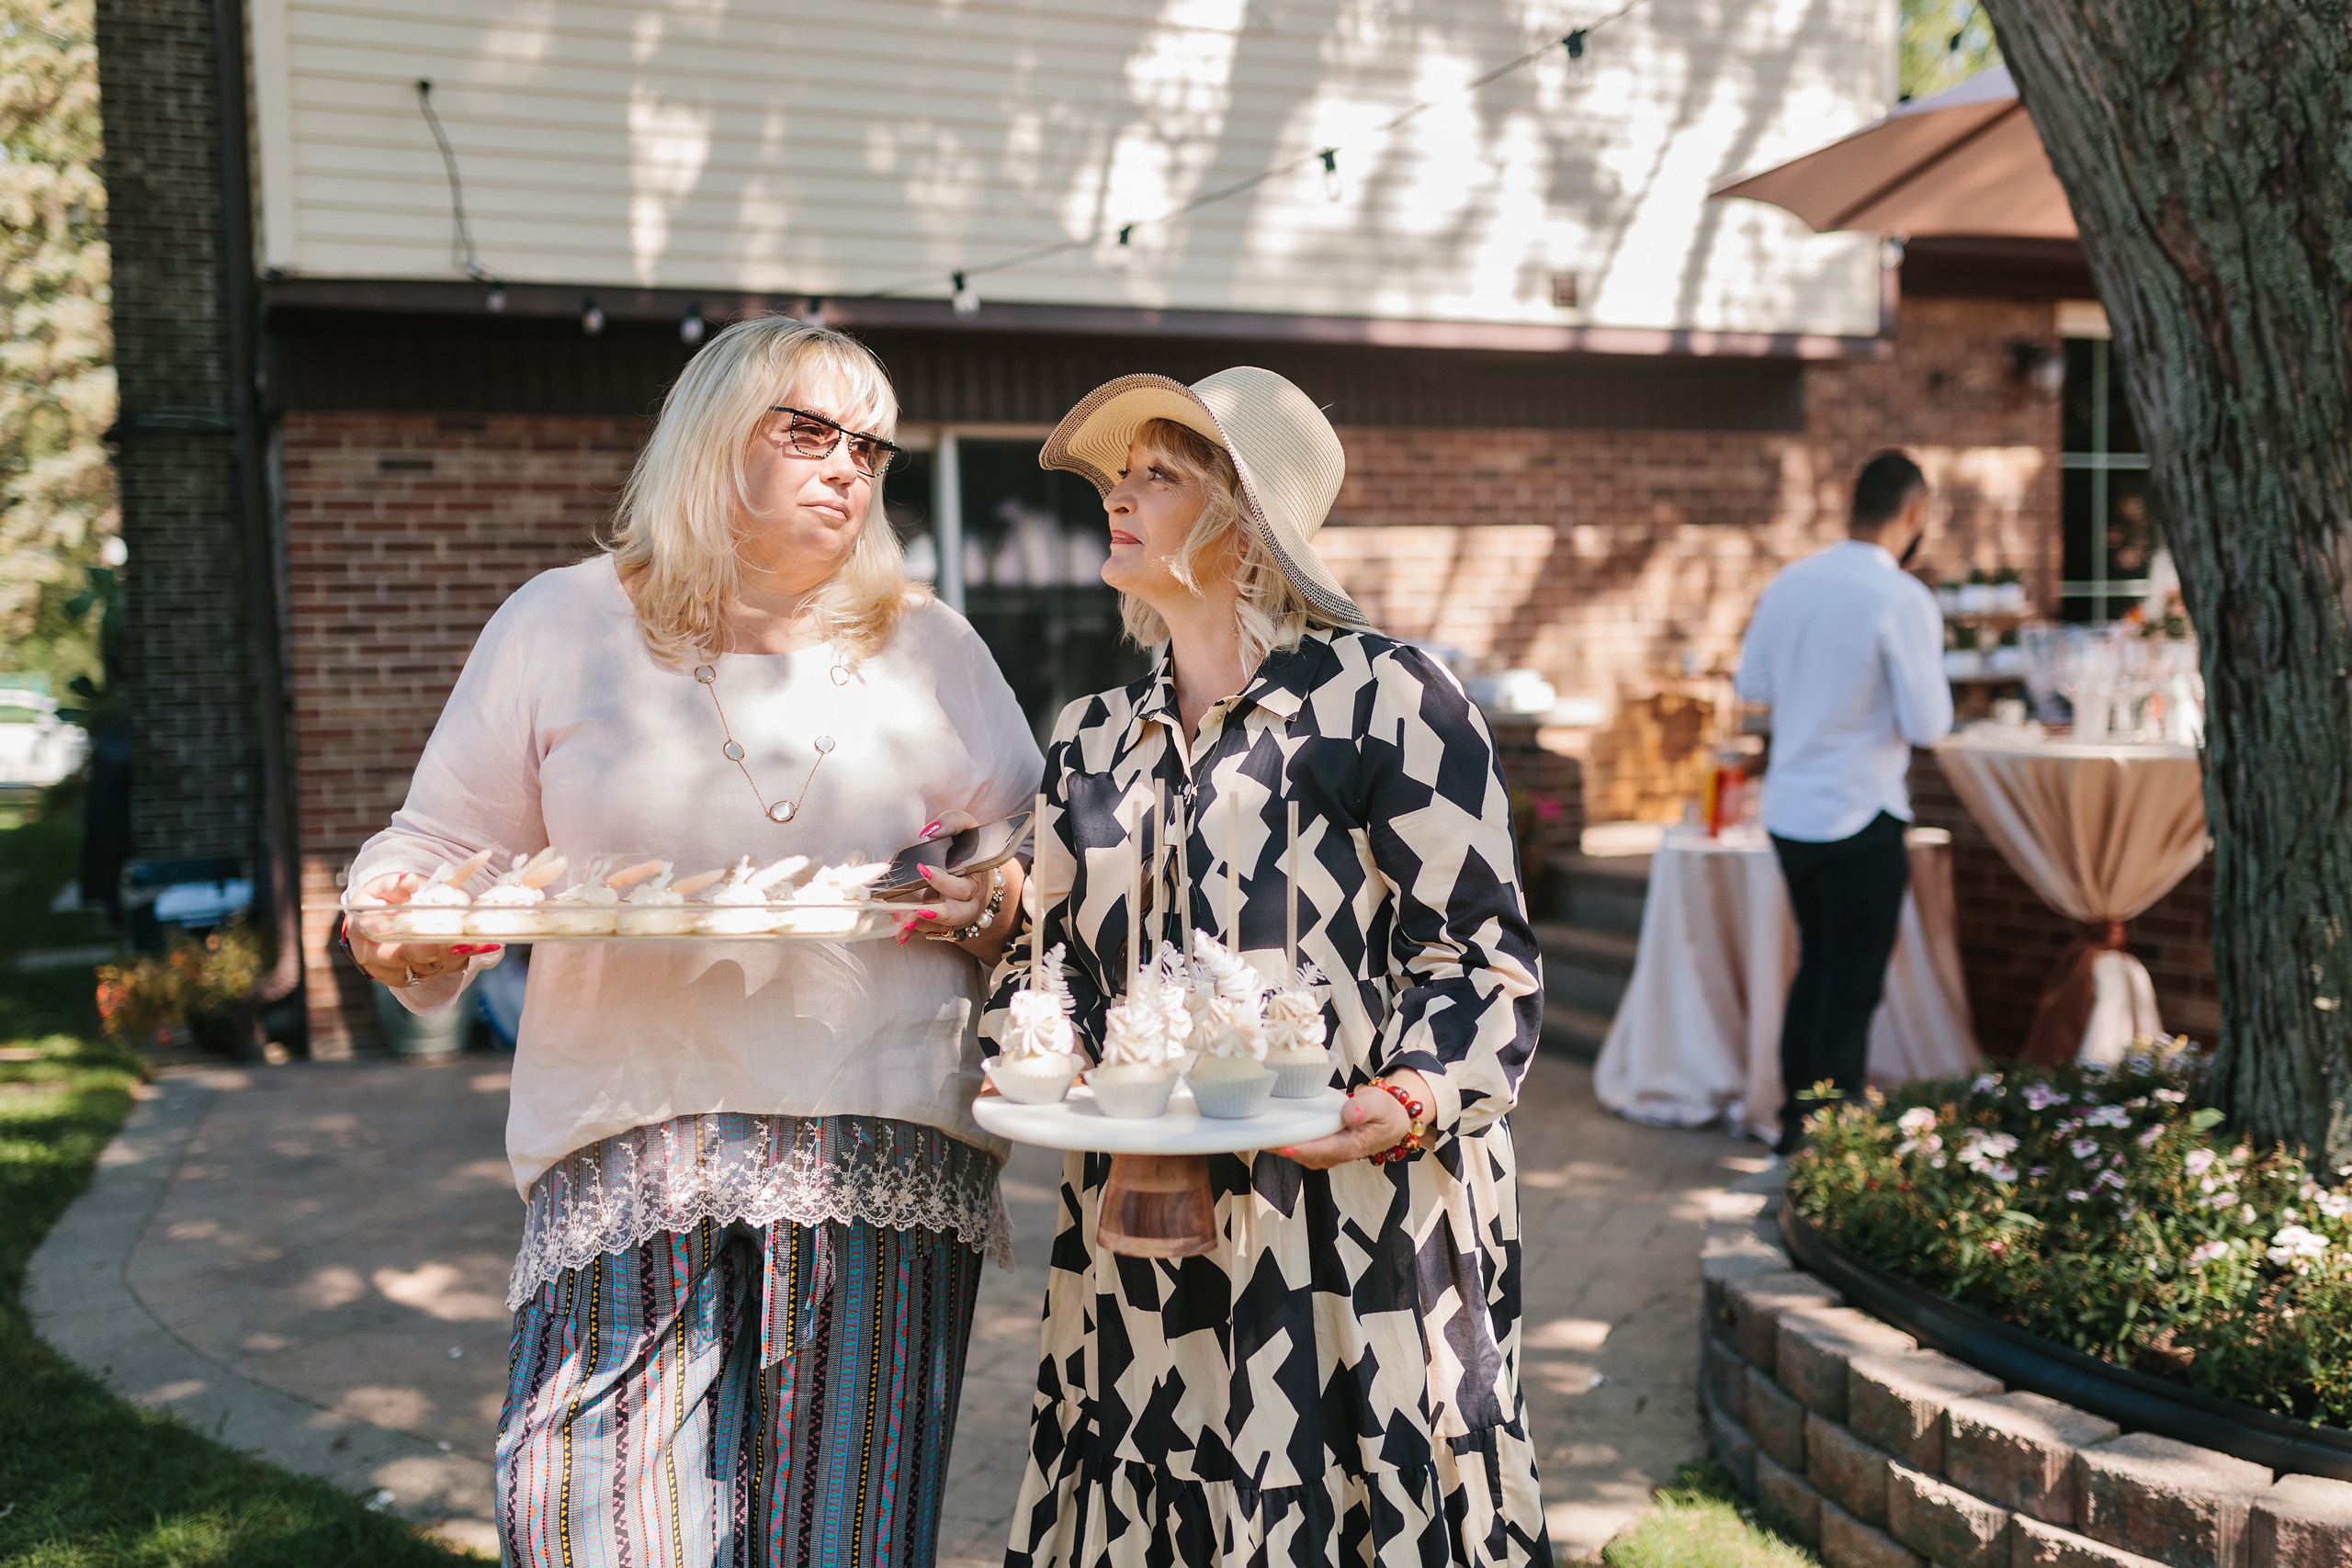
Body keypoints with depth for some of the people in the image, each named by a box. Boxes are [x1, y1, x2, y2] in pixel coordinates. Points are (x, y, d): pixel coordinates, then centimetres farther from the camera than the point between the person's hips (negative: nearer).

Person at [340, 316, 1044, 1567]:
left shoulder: (931, 649, 13)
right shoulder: (559, 623, 11)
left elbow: (1044, 876, 16)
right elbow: (441, 845, 13)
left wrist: (997, 909, -6)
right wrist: (398, 920, -8)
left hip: (883, 1145, 1)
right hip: (629, 1137, 0)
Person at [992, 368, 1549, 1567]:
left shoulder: (1385, 698, -6)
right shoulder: (1095, 737, 13)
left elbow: (1483, 948, -6)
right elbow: (1054, 946, 19)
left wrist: (1412, 1102, -21)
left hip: (1355, 1211, -5)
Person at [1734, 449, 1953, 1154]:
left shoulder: (1788, 583, 3)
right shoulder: (1903, 600, -16)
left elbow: (1750, 684, 14)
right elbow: (1929, 725, -15)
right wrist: (1924, 673, 4)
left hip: (1789, 811, 7)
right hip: (1860, 818, -6)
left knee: (1815, 965, 20)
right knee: (1852, 986, 4)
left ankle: (1796, 1123, 28)